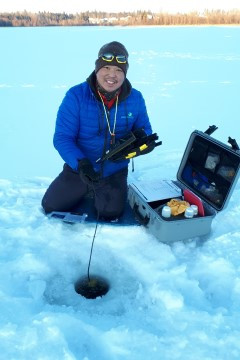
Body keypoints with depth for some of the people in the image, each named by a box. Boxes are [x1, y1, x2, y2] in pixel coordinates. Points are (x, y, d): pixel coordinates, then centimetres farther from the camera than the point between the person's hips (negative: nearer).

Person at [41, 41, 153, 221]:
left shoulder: (135, 99, -11)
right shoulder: (76, 96, -19)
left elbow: (144, 131, 1)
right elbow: (62, 137, -20)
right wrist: (80, 162, -37)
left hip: (115, 172, 1)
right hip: (78, 169, 0)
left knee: (110, 214, 3)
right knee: (51, 207, 4)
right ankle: (85, 190, 32)